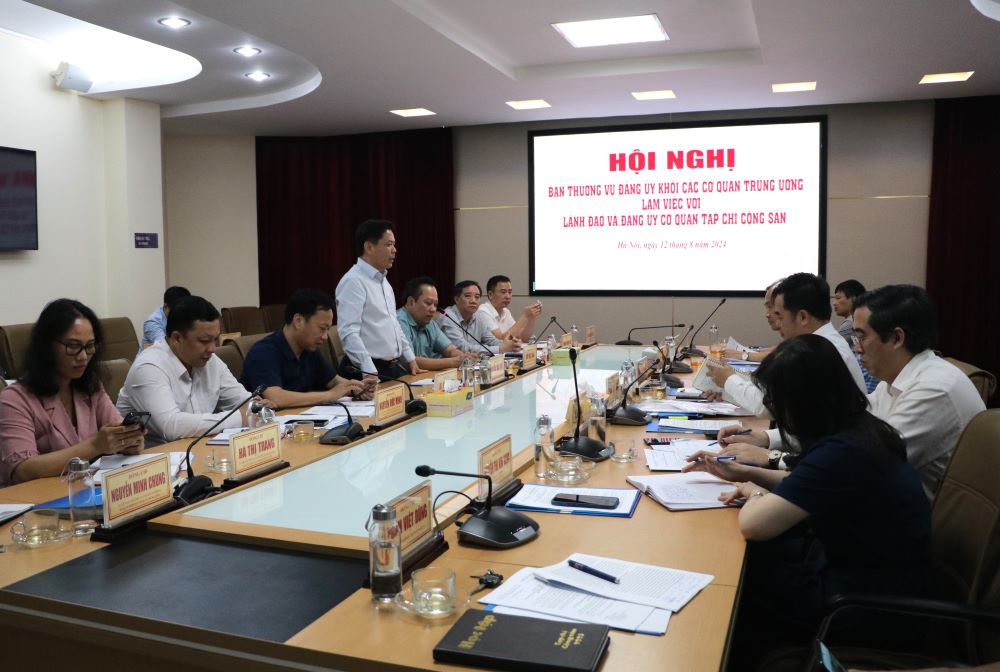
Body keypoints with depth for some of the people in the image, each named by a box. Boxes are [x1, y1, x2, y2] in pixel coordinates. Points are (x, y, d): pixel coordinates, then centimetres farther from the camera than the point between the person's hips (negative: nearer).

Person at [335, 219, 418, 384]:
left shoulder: (383, 280, 15)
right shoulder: (353, 281, -14)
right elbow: (349, 332, -23)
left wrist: (410, 359, 18)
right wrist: (370, 372, -29)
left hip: (394, 368, 8)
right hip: (370, 373, -8)